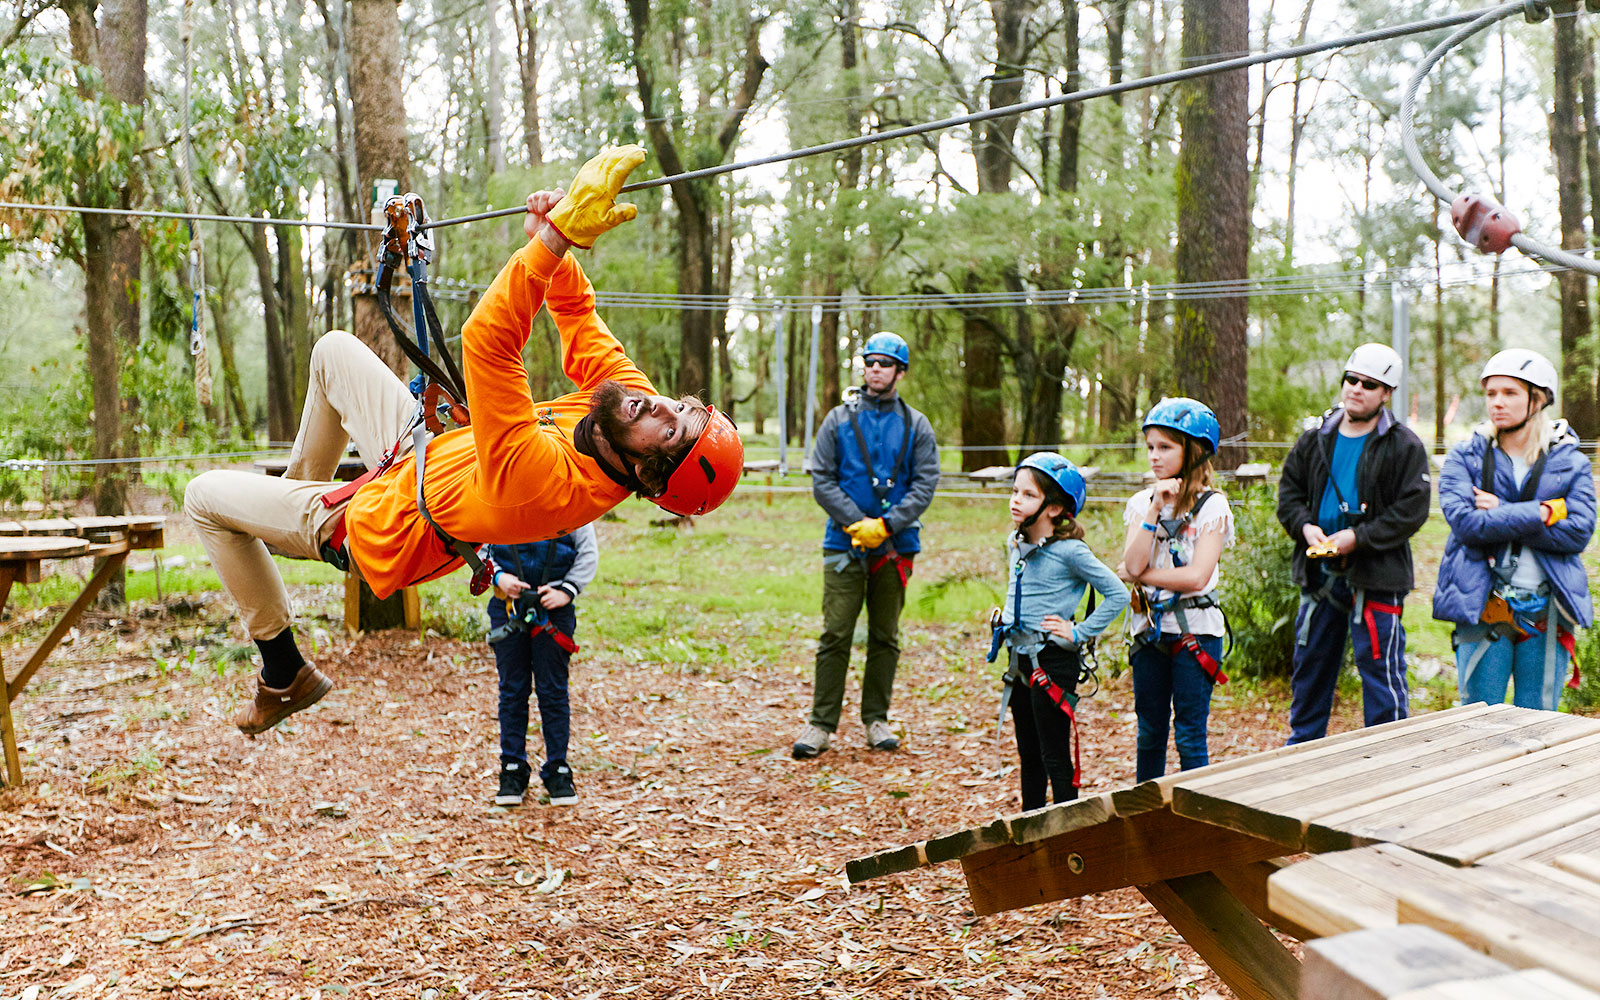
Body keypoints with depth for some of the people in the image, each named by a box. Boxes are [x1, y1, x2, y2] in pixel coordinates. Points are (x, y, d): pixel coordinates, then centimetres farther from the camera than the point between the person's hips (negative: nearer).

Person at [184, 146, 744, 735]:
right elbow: (576, 313, -9)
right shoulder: (632, 395, -24)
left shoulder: (545, 480, -48)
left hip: (380, 525, -7)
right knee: (333, 350, 20)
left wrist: (560, 233, -59)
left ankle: (284, 673, 25)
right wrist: (549, 243, -24)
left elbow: (486, 338, -55)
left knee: (206, 496, 9)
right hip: (428, 454, 8)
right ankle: (297, 492, 43)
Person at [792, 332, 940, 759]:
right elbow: (822, 480, 0)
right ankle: (821, 723, 0)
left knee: (885, 637, 8)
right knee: (835, 635, -5)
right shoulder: (839, 419, 6)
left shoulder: (916, 426, 7)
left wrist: (886, 524, -14)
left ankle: (876, 719, 18)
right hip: (844, 543, -1)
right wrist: (856, 522, -12)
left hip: (896, 545, 1)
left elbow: (925, 485, -1)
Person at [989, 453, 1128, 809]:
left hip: (1054, 662, -7)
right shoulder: (1015, 544, 6)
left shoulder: (1070, 551, -16)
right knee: (1028, 754, 16)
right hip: (1021, 659, 7)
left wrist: (1079, 633, -13)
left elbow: (1118, 594, -13)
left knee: (1055, 756, -2)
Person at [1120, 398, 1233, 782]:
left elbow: (1196, 577, -16)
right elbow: (1132, 565, -9)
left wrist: (1141, 575, -8)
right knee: (1149, 734, 13)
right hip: (1149, 630, 4)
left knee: (1190, 737, 0)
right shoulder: (1141, 502, 6)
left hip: (1195, 631, -4)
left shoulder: (1212, 506, -7)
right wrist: (1155, 509, -12)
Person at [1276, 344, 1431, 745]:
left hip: (1376, 579, -5)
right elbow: (1289, 491, 15)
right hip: (1319, 573, 5)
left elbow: (1411, 509, -11)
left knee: (1381, 674, -2)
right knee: (1310, 668, 15)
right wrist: (1305, 526, -5)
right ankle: (1301, 750, 29)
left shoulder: (1404, 446, -5)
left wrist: (1358, 537, -18)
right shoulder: (1315, 440, 10)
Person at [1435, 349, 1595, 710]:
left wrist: (1499, 515, -11)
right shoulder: (1464, 458, 5)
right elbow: (1465, 522, -12)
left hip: (1546, 613, 1)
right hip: (1482, 610, -1)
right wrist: (1541, 513, -15)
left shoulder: (1571, 463, 7)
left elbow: (1578, 532, -8)